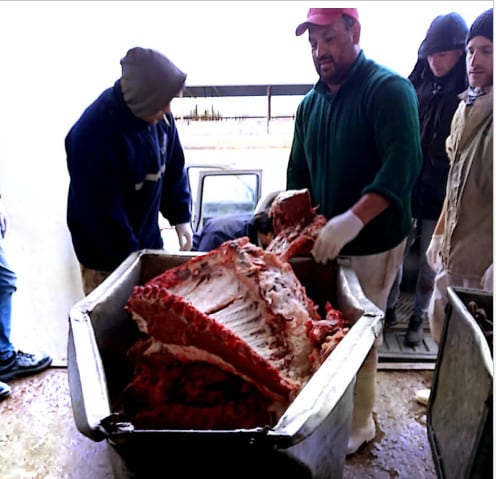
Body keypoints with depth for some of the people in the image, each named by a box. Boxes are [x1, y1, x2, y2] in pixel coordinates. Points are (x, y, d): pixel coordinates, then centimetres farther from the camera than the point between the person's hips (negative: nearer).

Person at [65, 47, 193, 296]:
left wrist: (180, 216, 4)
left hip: (148, 241, 6)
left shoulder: (159, 115, -10)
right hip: (107, 256, -6)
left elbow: (173, 168, 6)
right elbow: (102, 213, -24)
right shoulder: (91, 135, -29)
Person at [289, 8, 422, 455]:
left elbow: (404, 164, -27)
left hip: (371, 244, -6)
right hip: (325, 241, 6)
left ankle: (358, 424, 28)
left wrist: (353, 220, -39)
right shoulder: (311, 103, 8)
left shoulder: (389, 90, -14)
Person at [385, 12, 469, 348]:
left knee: (429, 263, 9)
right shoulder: (418, 85, 6)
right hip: (407, 187, 3)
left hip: (441, 194, -3)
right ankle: (389, 308, 28)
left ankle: (419, 318, 26)